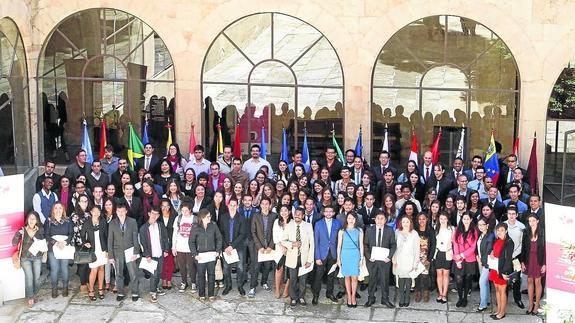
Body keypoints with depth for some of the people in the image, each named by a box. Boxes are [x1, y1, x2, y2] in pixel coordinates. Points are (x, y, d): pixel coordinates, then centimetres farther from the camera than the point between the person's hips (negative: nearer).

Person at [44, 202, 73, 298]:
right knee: (54, 269, -2)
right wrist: (56, 243, -16)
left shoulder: (68, 221, 7)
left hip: (65, 248, 1)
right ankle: (54, 289, 8)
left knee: (64, 269, 2)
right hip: (52, 248, -1)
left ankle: (65, 288, 15)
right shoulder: (49, 221, 5)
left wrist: (64, 242, -16)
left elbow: (71, 234, 0)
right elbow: (46, 235, -3)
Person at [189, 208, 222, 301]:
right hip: (201, 255, -2)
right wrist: (195, 254, -5)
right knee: (201, 275, 4)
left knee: (211, 274, 5)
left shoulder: (213, 226, 0)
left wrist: (218, 250, 3)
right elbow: (191, 242, 0)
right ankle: (201, 294, 16)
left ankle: (211, 294, 16)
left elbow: (219, 238, 8)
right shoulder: (195, 228, -5)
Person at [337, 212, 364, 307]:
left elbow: (361, 245, 7)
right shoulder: (342, 231, 2)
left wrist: (362, 257, 3)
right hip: (345, 255, 0)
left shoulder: (359, 230, 4)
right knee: (347, 277, 5)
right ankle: (349, 297, 14)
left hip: (355, 255, 0)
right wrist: (338, 258, 3)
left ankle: (353, 297, 10)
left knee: (354, 277, -2)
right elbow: (339, 245, 5)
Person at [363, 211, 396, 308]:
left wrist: (389, 257, -9)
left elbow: (393, 245, 3)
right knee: (372, 279, 8)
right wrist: (368, 256, -8)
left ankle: (385, 299, 15)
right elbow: (365, 245, 4)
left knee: (385, 279, 4)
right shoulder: (369, 230, 4)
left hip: (385, 260, 0)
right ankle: (371, 298, 18)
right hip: (372, 260, 1)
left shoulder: (390, 231, 2)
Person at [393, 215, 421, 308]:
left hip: (410, 260, -1)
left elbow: (416, 249, 1)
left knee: (408, 279, -2)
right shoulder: (397, 232, 5)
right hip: (399, 260, 1)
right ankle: (401, 299, 4)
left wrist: (415, 263, -3)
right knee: (401, 279, -2)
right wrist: (394, 259, 0)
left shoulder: (414, 234, 0)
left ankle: (407, 299, 8)